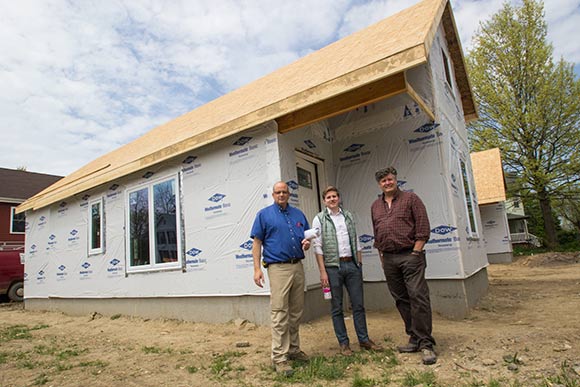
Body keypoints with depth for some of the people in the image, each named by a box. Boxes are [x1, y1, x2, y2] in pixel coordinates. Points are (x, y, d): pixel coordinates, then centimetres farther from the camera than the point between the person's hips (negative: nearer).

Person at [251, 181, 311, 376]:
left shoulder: (298, 214, 13)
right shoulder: (264, 214, 2)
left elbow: (307, 236, 20)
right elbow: (257, 242, -2)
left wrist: (307, 243, -4)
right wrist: (257, 268, -9)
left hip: (298, 266, 5)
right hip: (278, 268, -5)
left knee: (296, 312, 12)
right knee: (279, 313, -5)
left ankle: (293, 349, 26)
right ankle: (279, 357, 3)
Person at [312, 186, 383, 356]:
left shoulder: (348, 216, 11)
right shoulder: (319, 219, -1)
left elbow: (356, 241, 15)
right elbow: (318, 247, -6)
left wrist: (360, 263, 9)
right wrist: (323, 272, -11)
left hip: (352, 265, 4)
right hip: (333, 267, -3)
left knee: (358, 304, 9)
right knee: (336, 307, 5)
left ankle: (364, 339, 23)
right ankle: (344, 343, 17)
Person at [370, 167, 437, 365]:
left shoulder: (410, 198, 1)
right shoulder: (375, 206, 14)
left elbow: (423, 227, -4)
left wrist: (415, 253, -10)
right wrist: (382, 257, 12)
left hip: (410, 255, -5)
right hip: (389, 259, 5)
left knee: (418, 297, -8)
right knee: (401, 300, 9)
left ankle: (426, 344, 1)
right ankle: (415, 339, 21)